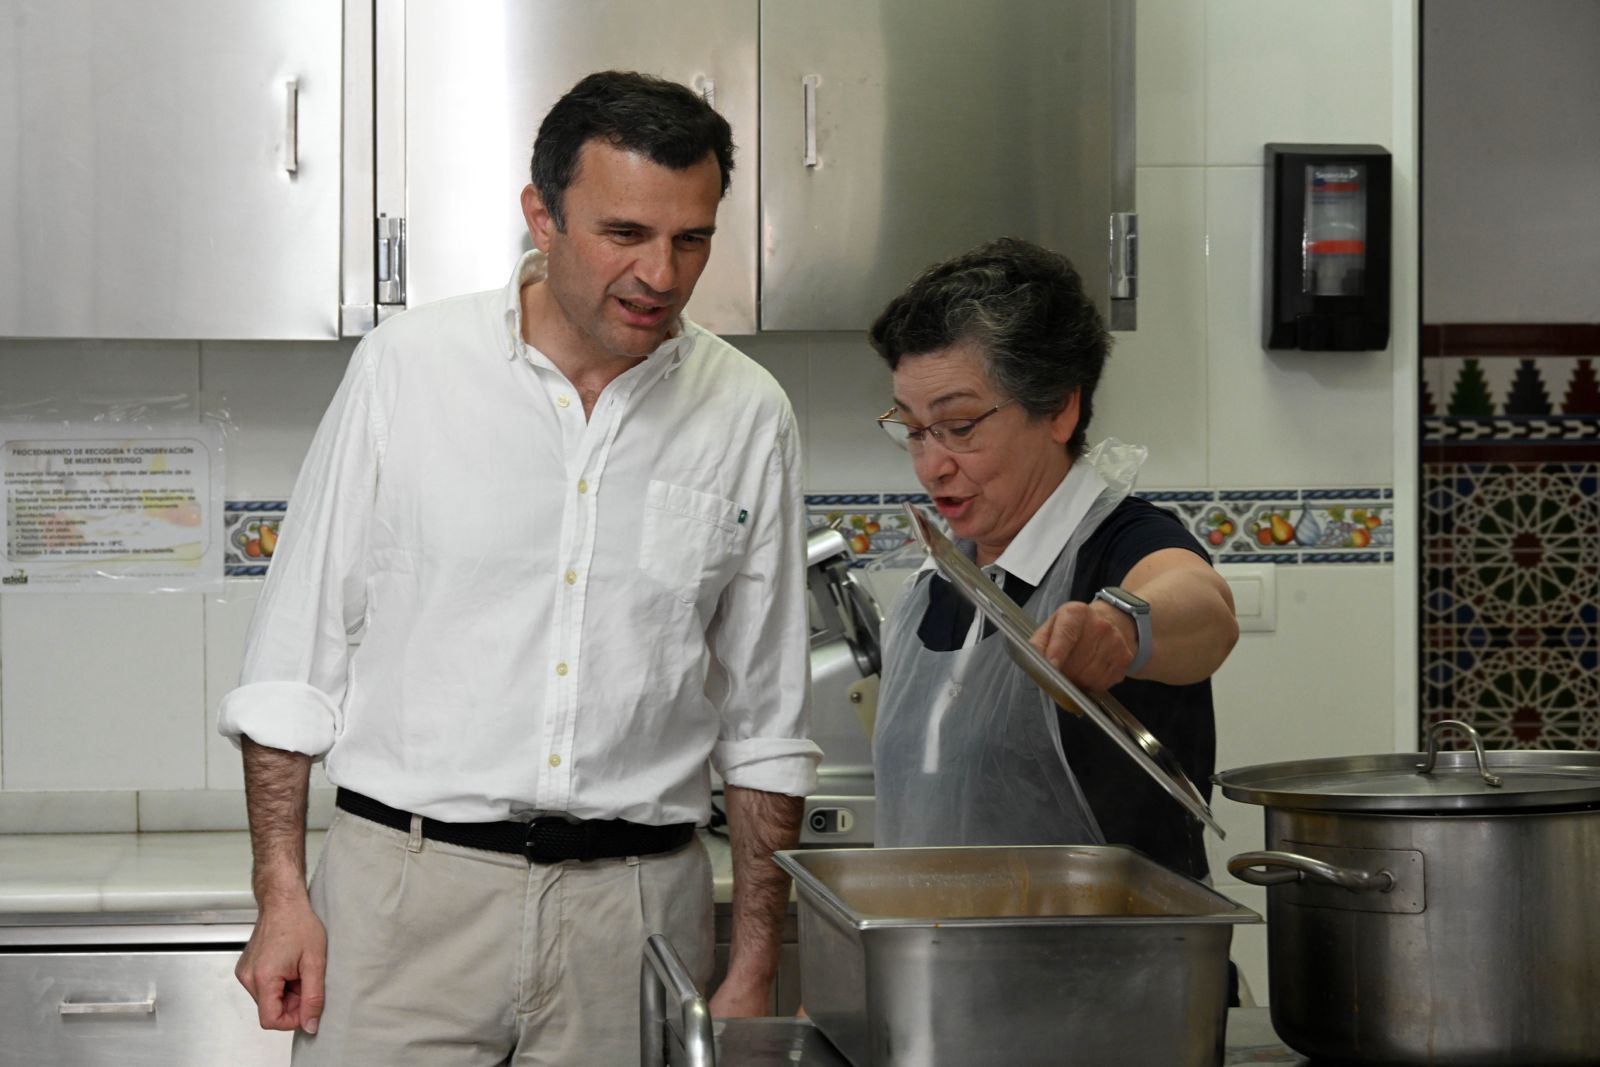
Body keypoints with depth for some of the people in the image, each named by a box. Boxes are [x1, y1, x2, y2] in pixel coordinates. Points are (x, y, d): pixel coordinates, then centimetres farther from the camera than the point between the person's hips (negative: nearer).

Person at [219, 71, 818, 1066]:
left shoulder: (748, 415, 3)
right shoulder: (405, 367, -1)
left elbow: (766, 728, 9)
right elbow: (296, 658, 3)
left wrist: (756, 967, 6)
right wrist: (281, 892, -3)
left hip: (635, 909, 2)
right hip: (407, 893, -1)